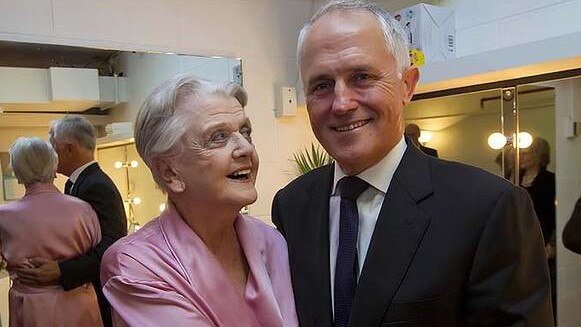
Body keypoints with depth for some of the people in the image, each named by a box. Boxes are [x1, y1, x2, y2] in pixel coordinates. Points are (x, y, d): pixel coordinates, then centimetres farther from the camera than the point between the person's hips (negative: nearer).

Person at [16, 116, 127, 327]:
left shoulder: (97, 187, -23)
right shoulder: (76, 182, 7)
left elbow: (112, 248, -30)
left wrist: (60, 271, -34)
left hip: (98, 299, -8)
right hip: (77, 290, 9)